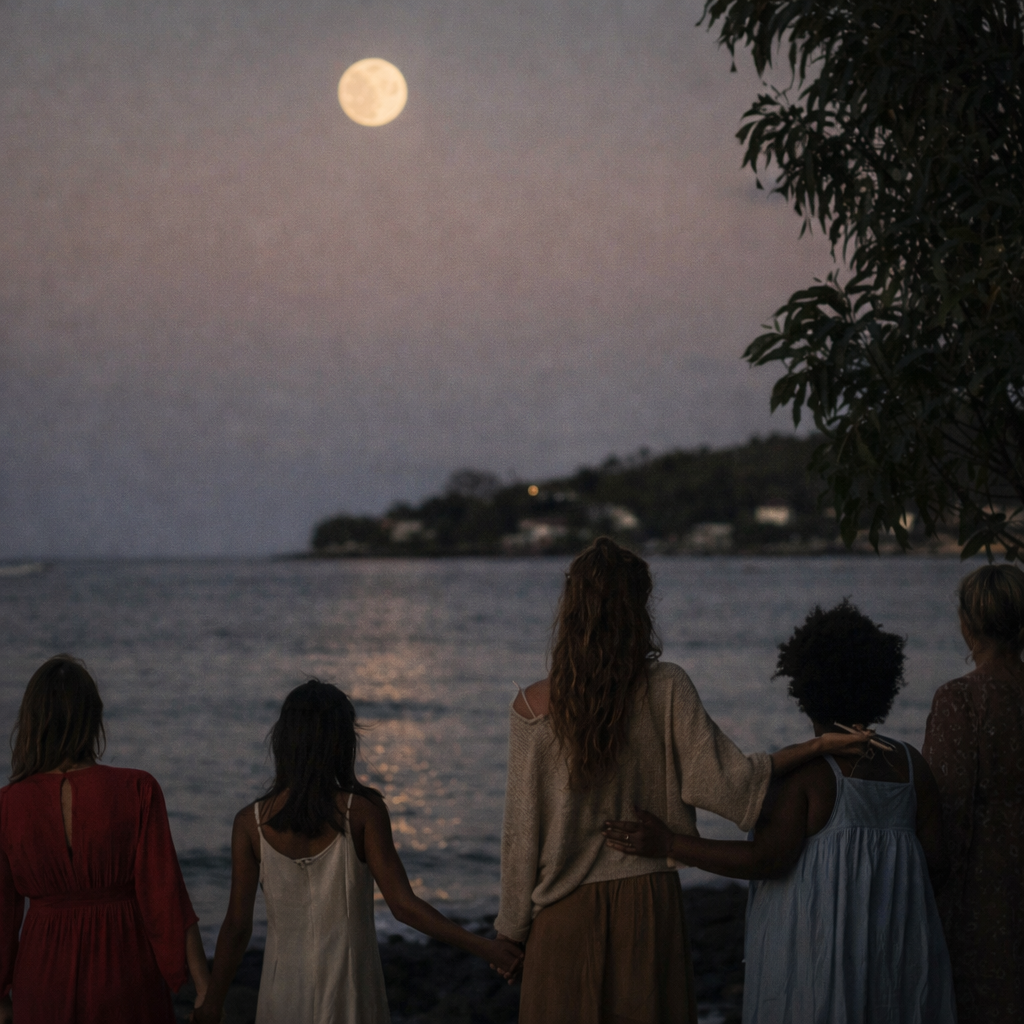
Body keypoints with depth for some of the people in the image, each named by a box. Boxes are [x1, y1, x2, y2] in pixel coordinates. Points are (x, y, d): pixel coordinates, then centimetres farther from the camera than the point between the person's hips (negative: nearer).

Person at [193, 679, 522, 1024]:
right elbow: (403, 905, -14)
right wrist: (482, 947, -7)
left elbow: (237, 925, -5)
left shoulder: (251, 823, -8)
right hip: (349, 993, -1)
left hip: (286, 991, 1)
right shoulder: (363, 811, -13)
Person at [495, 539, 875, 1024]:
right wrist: (819, 746, -2)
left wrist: (513, 928, 6)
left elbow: (521, 829, -3)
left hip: (566, 911, 0)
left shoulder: (533, 706, -8)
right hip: (649, 901, 1)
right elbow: (723, 779, -12)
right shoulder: (666, 688, -8)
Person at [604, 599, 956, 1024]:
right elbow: (934, 864, 2)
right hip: (894, 953, 5)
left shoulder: (800, 769, -13)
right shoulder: (910, 764, 2)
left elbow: (766, 858, -19)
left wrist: (668, 844, -15)